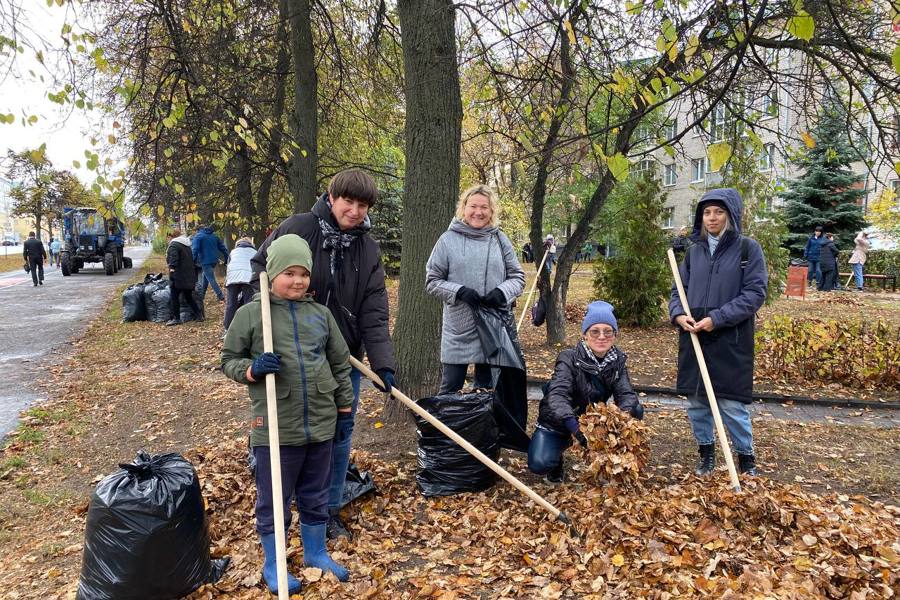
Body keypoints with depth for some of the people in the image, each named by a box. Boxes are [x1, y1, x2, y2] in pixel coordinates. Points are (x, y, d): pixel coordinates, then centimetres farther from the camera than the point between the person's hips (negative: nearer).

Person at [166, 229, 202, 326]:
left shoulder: (173, 245, -9)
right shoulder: (187, 245, 18)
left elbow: (173, 258, -24)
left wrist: (172, 269, -28)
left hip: (178, 277, -8)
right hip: (189, 276, 8)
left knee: (174, 297, 0)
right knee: (189, 296, 16)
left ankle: (176, 318, 1)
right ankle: (198, 314, 13)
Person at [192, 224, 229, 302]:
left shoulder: (198, 236, -2)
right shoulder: (215, 236, 16)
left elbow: (195, 249, -14)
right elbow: (223, 248, 14)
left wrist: (193, 261, -11)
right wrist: (226, 259, 16)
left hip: (205, 261, -7)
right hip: (214, 260, 7)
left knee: (211, 279, -8)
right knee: (205, 278, 20)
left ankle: (221, 296, -17)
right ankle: (201, 296, 26)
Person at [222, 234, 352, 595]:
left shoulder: (321, 314, 5)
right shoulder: (250, 314, -6)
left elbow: (340, 363, 12)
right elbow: (228, 361, 0)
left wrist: (345, 408, 14)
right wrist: (252, 370, -20)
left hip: (321, 423, 4)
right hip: (275, 427, -3)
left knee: (316, 496, 19)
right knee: (273, 500, 11)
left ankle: (315, 553, 39)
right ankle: (272, 565, 30)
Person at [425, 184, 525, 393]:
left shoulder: (500, 240, 5)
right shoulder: (448, 239, -1)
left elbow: (518, 277, 9)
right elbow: (432, 281, 1)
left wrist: (502, 292, -12)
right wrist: (459, 292, -16)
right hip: (458, 330, -2)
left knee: (487, 388, 13)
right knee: (450, 388, 6)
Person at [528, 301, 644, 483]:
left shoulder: (617, 360, -8)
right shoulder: (569, 358, -23)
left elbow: (626, 394, -16)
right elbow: (557, 395, -36)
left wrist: (625, 412, -40)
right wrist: (574, 426, -52)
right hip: (557, 424, -4)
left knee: (636, 411, -17)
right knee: (540, 464, -27)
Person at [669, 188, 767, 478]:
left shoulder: (747, 248, -3)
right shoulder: (694, 250, 10)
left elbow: (755, 292, -9)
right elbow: (679, 288, 14)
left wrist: (717, 318, -17)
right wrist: (678, 314, -7)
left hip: (730, 342, -4)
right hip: (694, 338, 5)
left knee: (731, 403, -1)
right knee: (696, 400, 11)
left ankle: (746, 457, 20)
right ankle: (706, 452, 30)